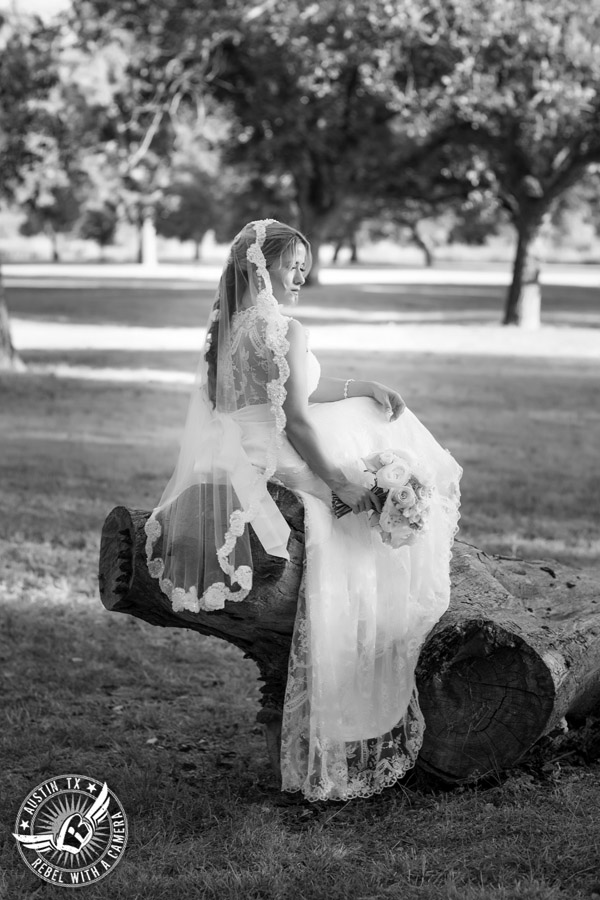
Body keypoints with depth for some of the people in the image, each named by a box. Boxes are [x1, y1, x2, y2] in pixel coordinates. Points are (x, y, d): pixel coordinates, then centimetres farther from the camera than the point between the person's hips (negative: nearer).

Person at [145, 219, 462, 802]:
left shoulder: (229, 326, 14)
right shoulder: (284, 331, -14)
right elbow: (294, 419, -19)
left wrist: (359, 388, 24)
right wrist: (338, 481, -15)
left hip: (229, 466, 9)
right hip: (274, 471, -9)